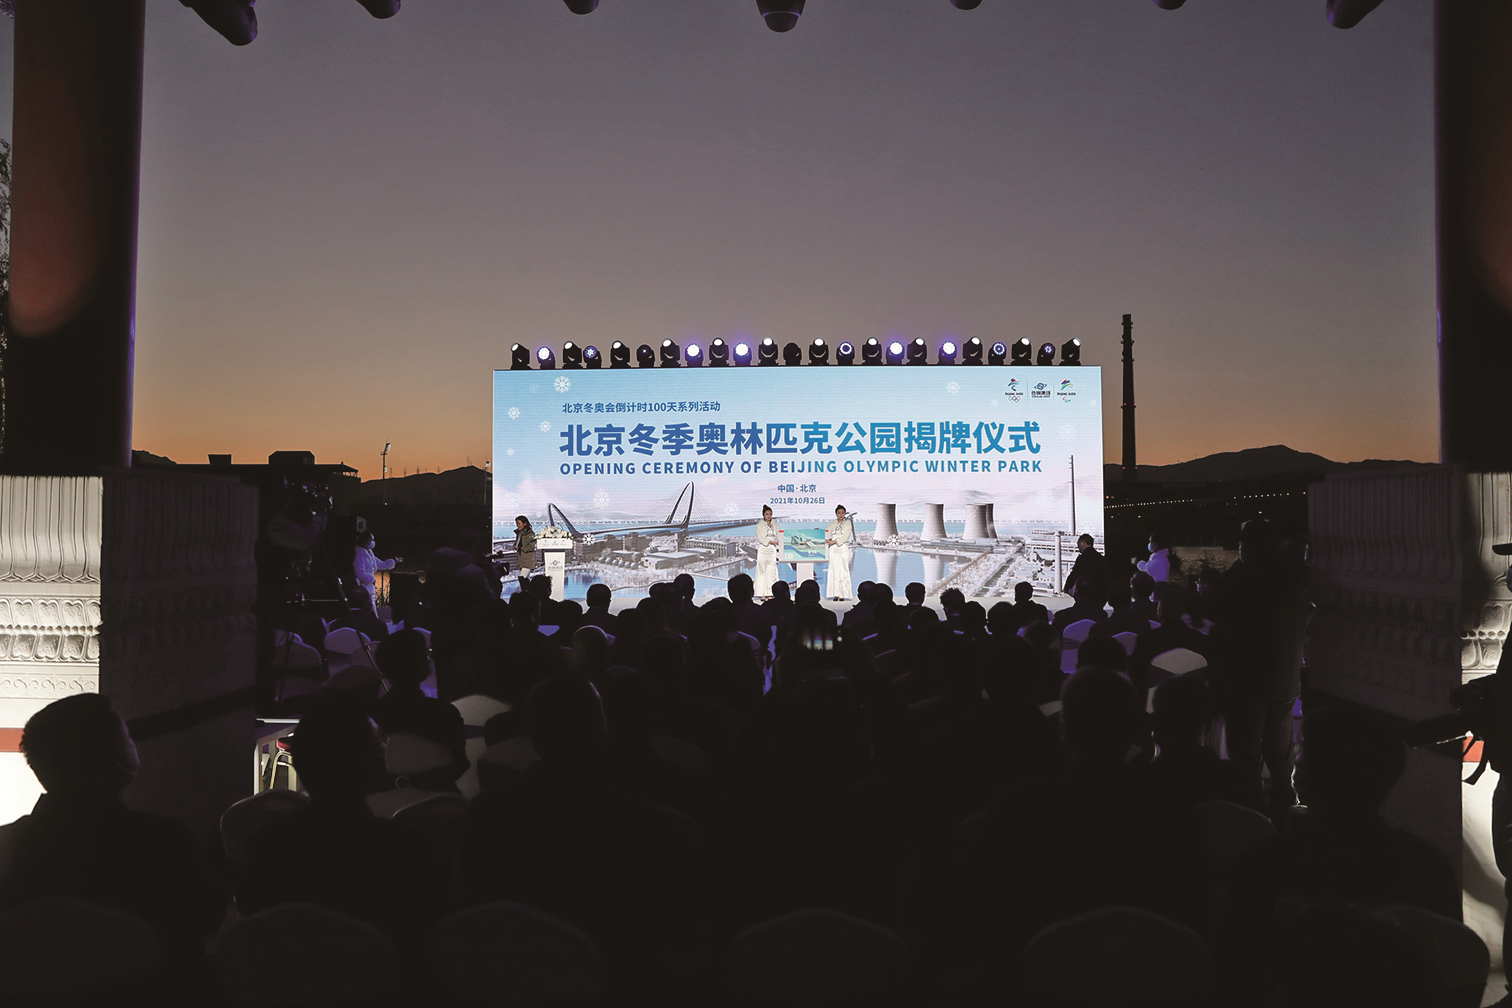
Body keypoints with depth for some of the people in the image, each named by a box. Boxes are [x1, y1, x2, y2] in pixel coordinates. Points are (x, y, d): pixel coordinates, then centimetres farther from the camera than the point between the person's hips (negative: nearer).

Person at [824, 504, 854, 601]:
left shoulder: (848, 523, 5)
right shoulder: (832, 524, 12)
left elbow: (845, 537, -6)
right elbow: (827, 538, 10)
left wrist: (834, 541, -14)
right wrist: (827, 555, 4)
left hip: (843, 549, -2)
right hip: (833, 550, 2)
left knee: (843, 571, -6)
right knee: (834, 571, -2)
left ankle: (843, 595, -4)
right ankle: (835, 594, 0)